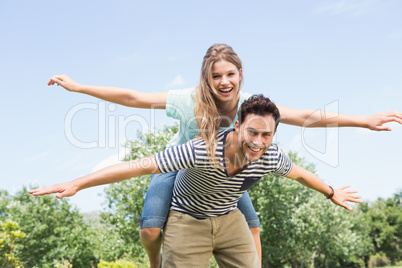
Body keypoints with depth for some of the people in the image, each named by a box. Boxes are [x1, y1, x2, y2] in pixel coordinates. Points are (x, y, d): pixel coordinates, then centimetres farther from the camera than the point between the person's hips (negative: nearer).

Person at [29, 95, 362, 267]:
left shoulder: (270, 157, -20)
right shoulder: (203, 150, -36)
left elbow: (299, 173, 5)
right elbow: (139, 166, -36)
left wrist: (332, 193, 23)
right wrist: (77, 183, -37)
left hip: (229, 218, 5)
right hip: (188, 219, -4)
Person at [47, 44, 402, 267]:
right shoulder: (190, 101, -33)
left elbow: (306, 117, -30)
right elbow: (132, 97, -29)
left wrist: (365, 121, -36)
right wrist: (78, 87, -29)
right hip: (178, 168, -3)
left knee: (252, 226, -3)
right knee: (151, 229, -20)